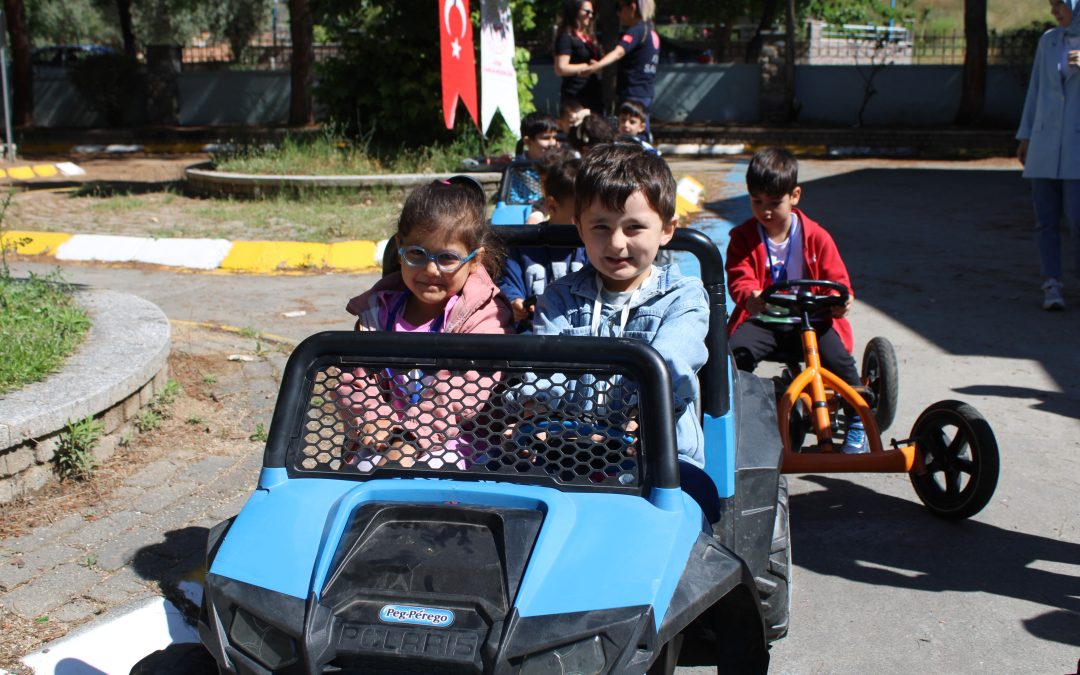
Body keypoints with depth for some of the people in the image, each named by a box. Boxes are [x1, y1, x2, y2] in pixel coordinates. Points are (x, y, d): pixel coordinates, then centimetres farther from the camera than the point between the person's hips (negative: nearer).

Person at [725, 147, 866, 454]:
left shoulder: (816, 236, 2)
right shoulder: (743, 236, 3)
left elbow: (836, 279, 3)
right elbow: (739, 278, -10)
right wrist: (750, 297, -35)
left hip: (809, 320, 0)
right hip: (760, 319, 1)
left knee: (837, 357, -25)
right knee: (735, 354, -29)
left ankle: (857, 423, -4)